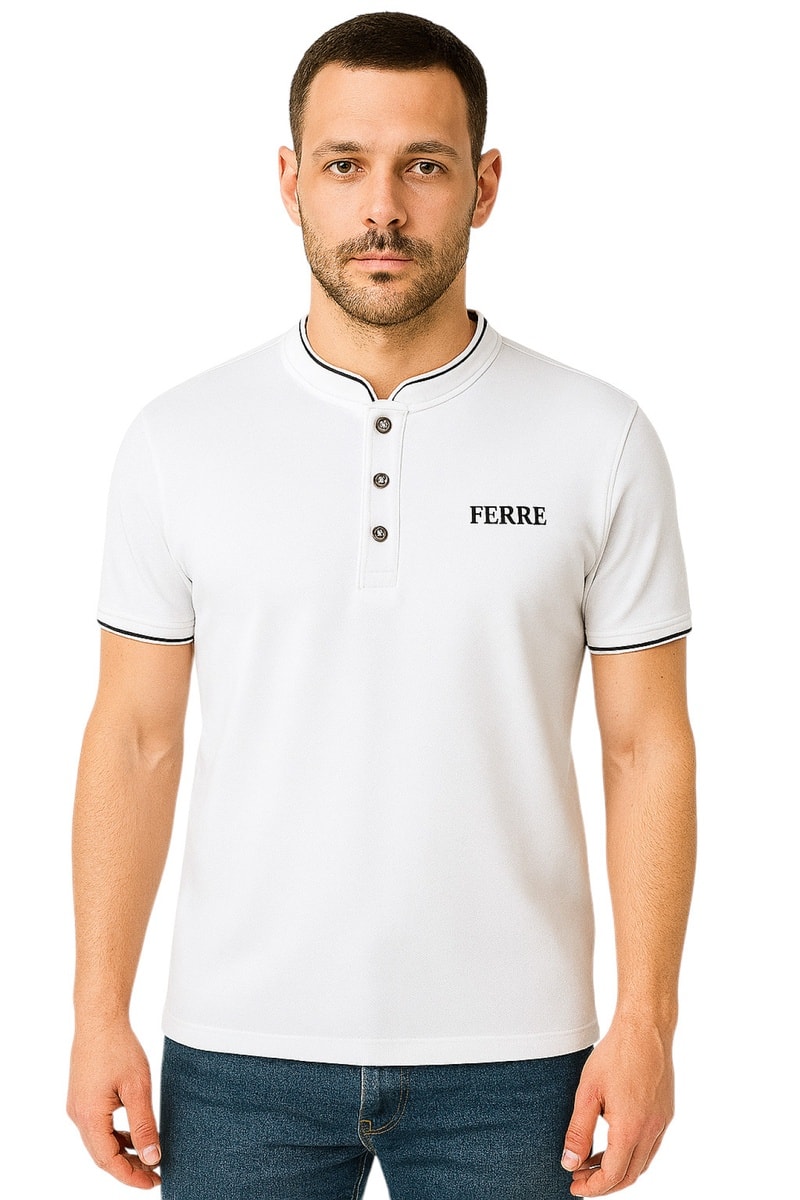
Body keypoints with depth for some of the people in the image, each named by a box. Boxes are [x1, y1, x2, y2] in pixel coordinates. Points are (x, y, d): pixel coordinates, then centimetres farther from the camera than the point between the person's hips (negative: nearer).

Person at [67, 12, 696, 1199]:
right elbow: (135, 736, 2)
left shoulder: (599, 441, -4)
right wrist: (100, 1014, -1)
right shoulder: (180, 440, -1)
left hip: (508, 1054, 0)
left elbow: (648, 745, -1)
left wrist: (647, 1021, -6)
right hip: (241, 1051, 1)